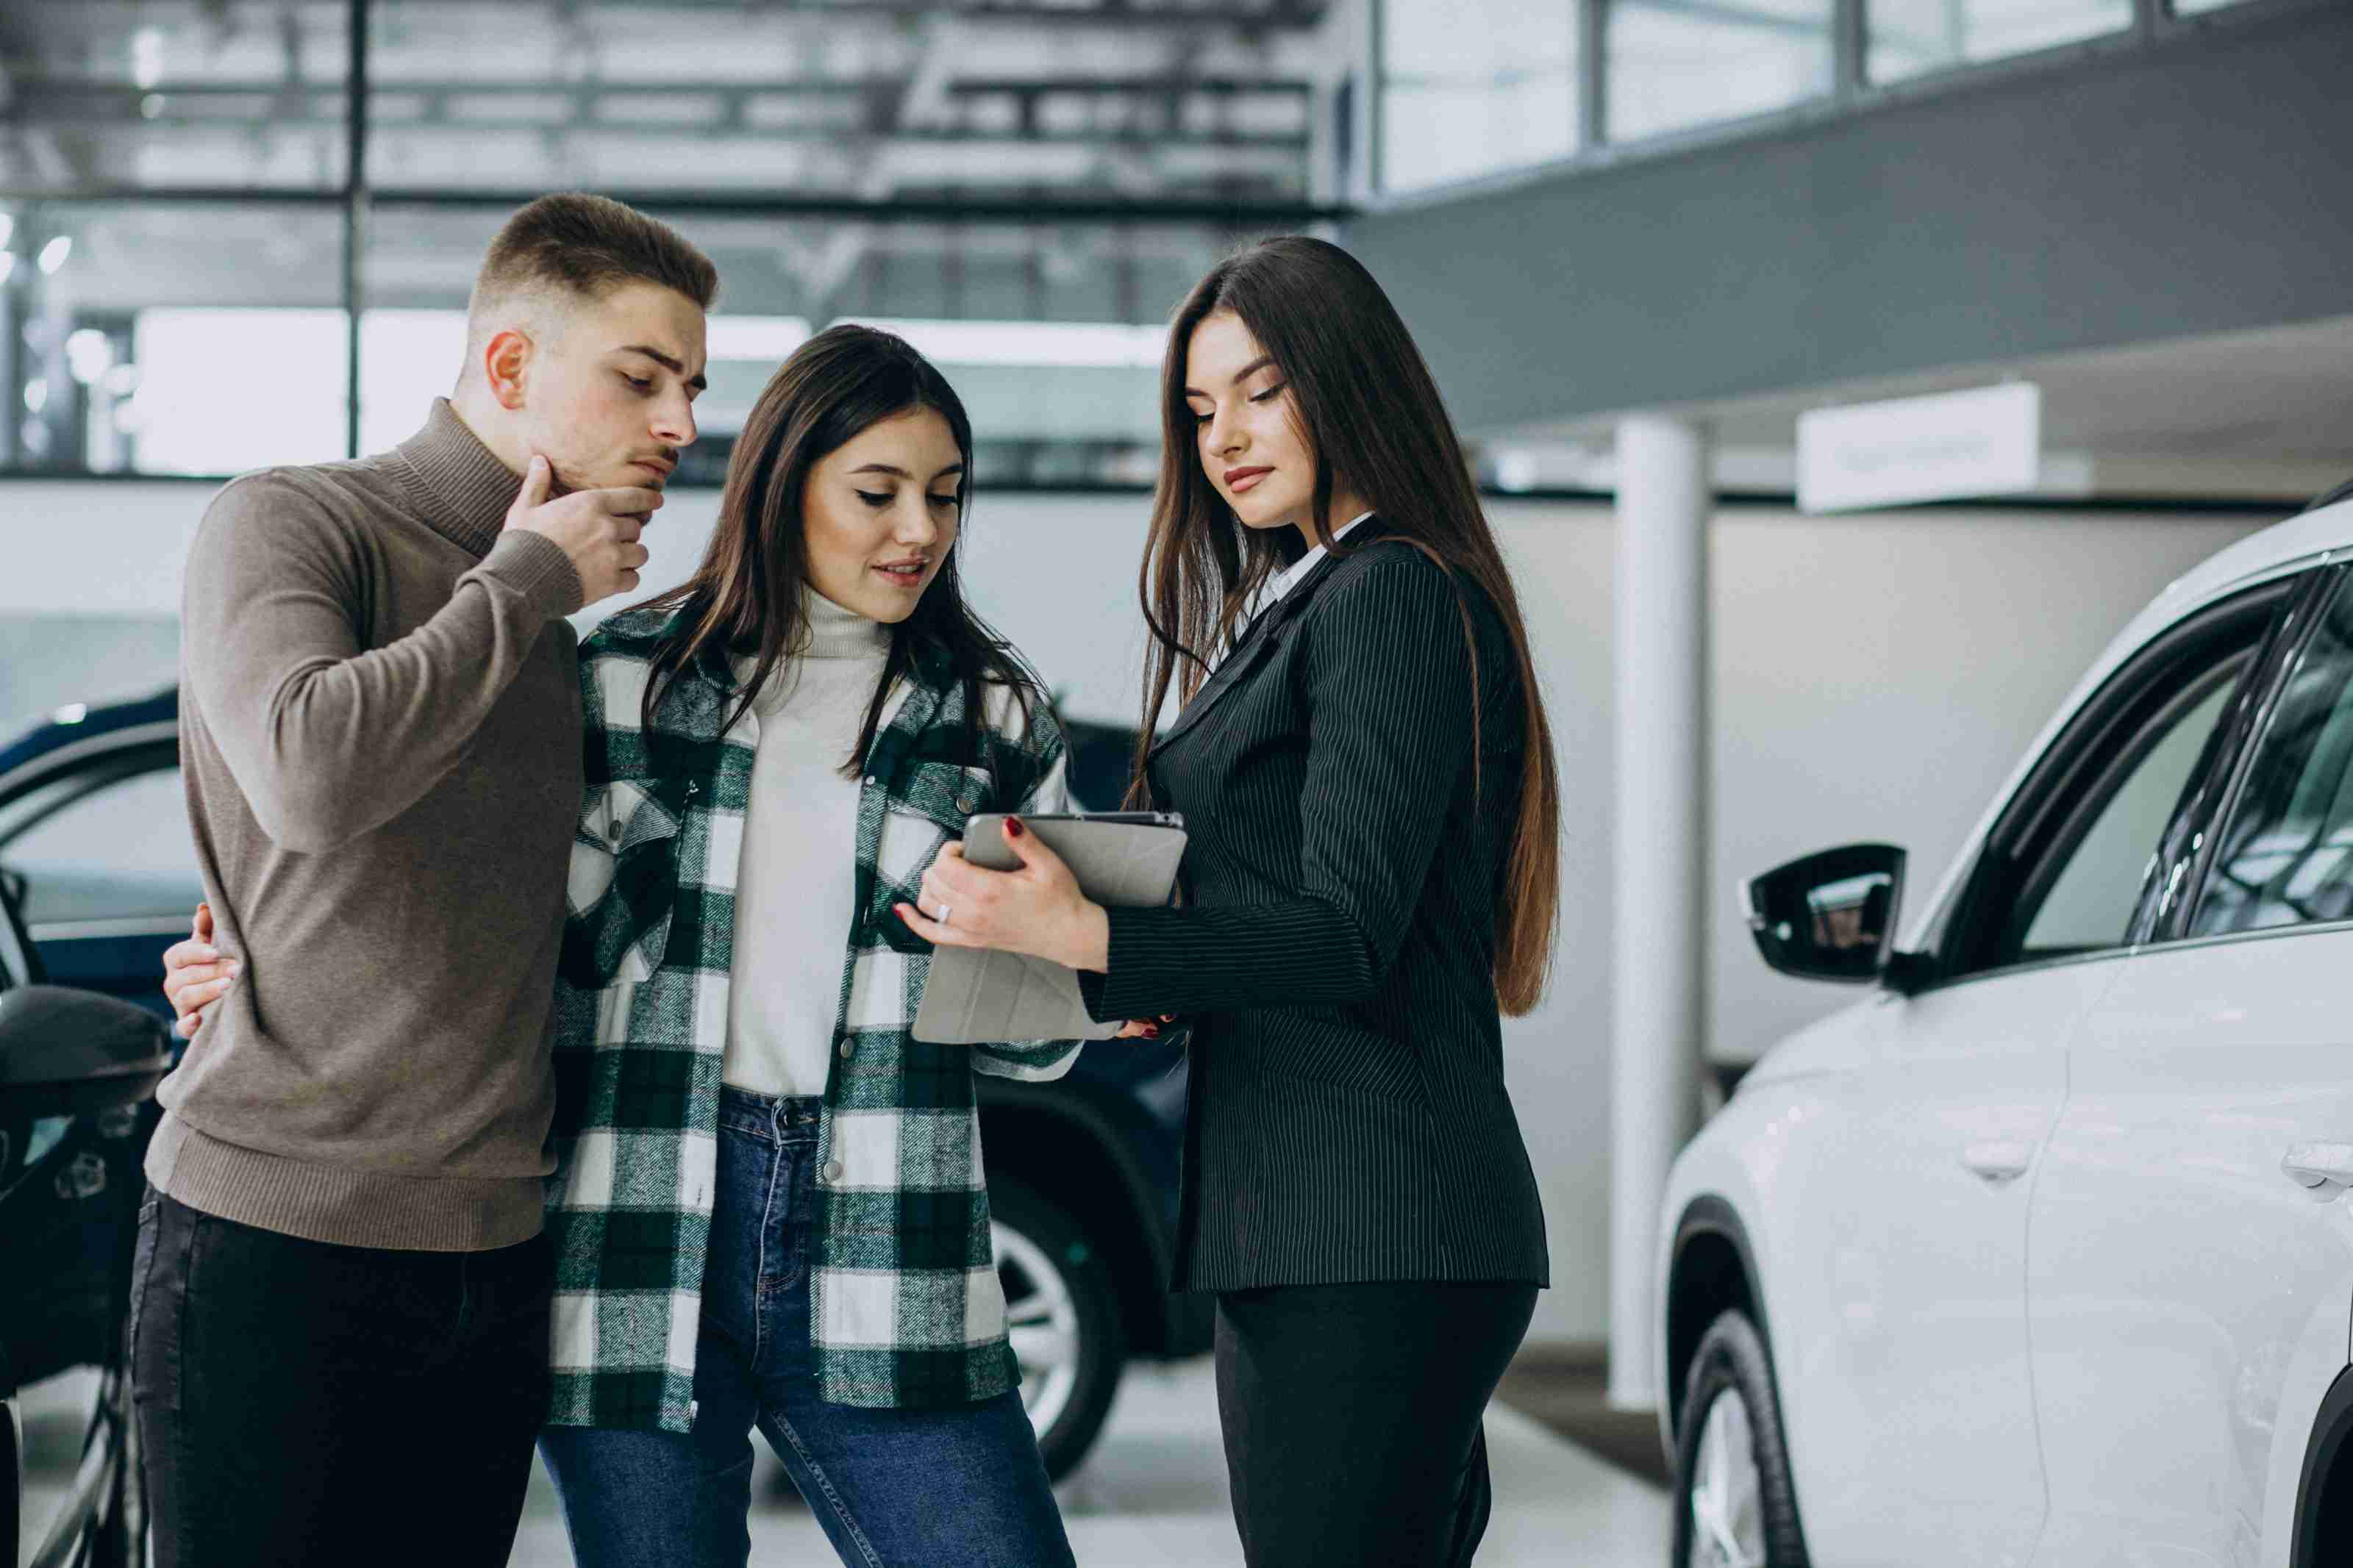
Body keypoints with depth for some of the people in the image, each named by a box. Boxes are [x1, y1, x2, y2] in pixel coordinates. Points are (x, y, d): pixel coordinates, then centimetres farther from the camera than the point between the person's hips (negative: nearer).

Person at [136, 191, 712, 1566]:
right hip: (276, 1234, -7)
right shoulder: (289, 524, -5)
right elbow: (312, 774, -25)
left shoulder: (555, 627, 17)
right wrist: (523, 583, -11)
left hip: (494, 1258, 7)